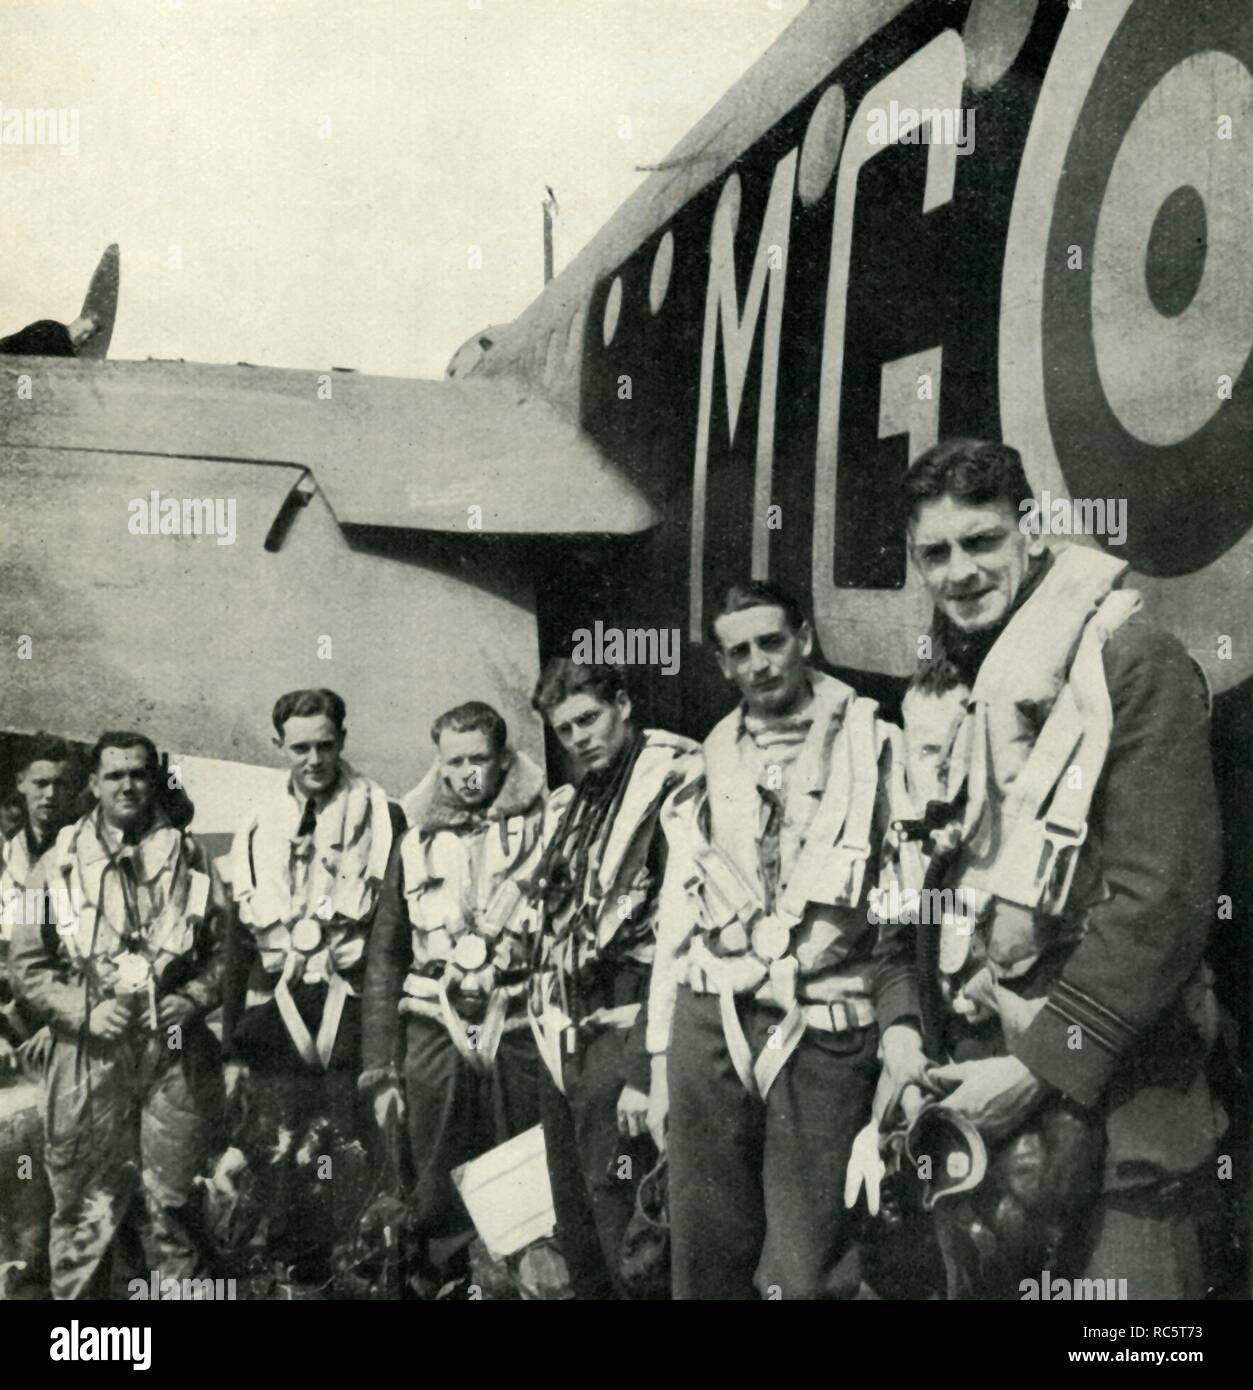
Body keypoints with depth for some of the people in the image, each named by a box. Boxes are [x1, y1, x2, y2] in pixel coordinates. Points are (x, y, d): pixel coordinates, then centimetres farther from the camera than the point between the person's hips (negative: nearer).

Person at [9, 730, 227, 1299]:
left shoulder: (189, 858, 6)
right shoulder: (59, 863, 4)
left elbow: (224, 949, 8)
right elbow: (27, 968, 4)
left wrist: (191, 1000, -8)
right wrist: (84, 1012, -9)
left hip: (176, 1055, 1)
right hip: (90, 1058, 0)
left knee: (172, 1205, 8)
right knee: (84, 1213, 5)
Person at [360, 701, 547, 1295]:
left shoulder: (540, 829, 1)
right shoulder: (416, 843, 9)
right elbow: (384, 960, 12)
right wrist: (380, 1070, 7)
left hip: (518, 1039, -2)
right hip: (434, 1040, 2)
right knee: (437, 1204, 7)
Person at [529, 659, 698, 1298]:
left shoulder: (672, 787, -12)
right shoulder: (568, 806, 14)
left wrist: (646, 1070, -19)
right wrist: (542, 1020, 14)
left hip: (620, 1036, -8)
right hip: (563, 1045, 8)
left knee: (625, 1229, -4)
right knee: (575, 1233, 16)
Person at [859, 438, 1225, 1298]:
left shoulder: (1130, 660, -10)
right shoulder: (937, 694, 11)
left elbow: (1163, 895, -17)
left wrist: (1040, 1064, -18)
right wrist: (901, 1022, 2)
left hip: (1105, 1100, -6)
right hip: (965, 1095, 7)